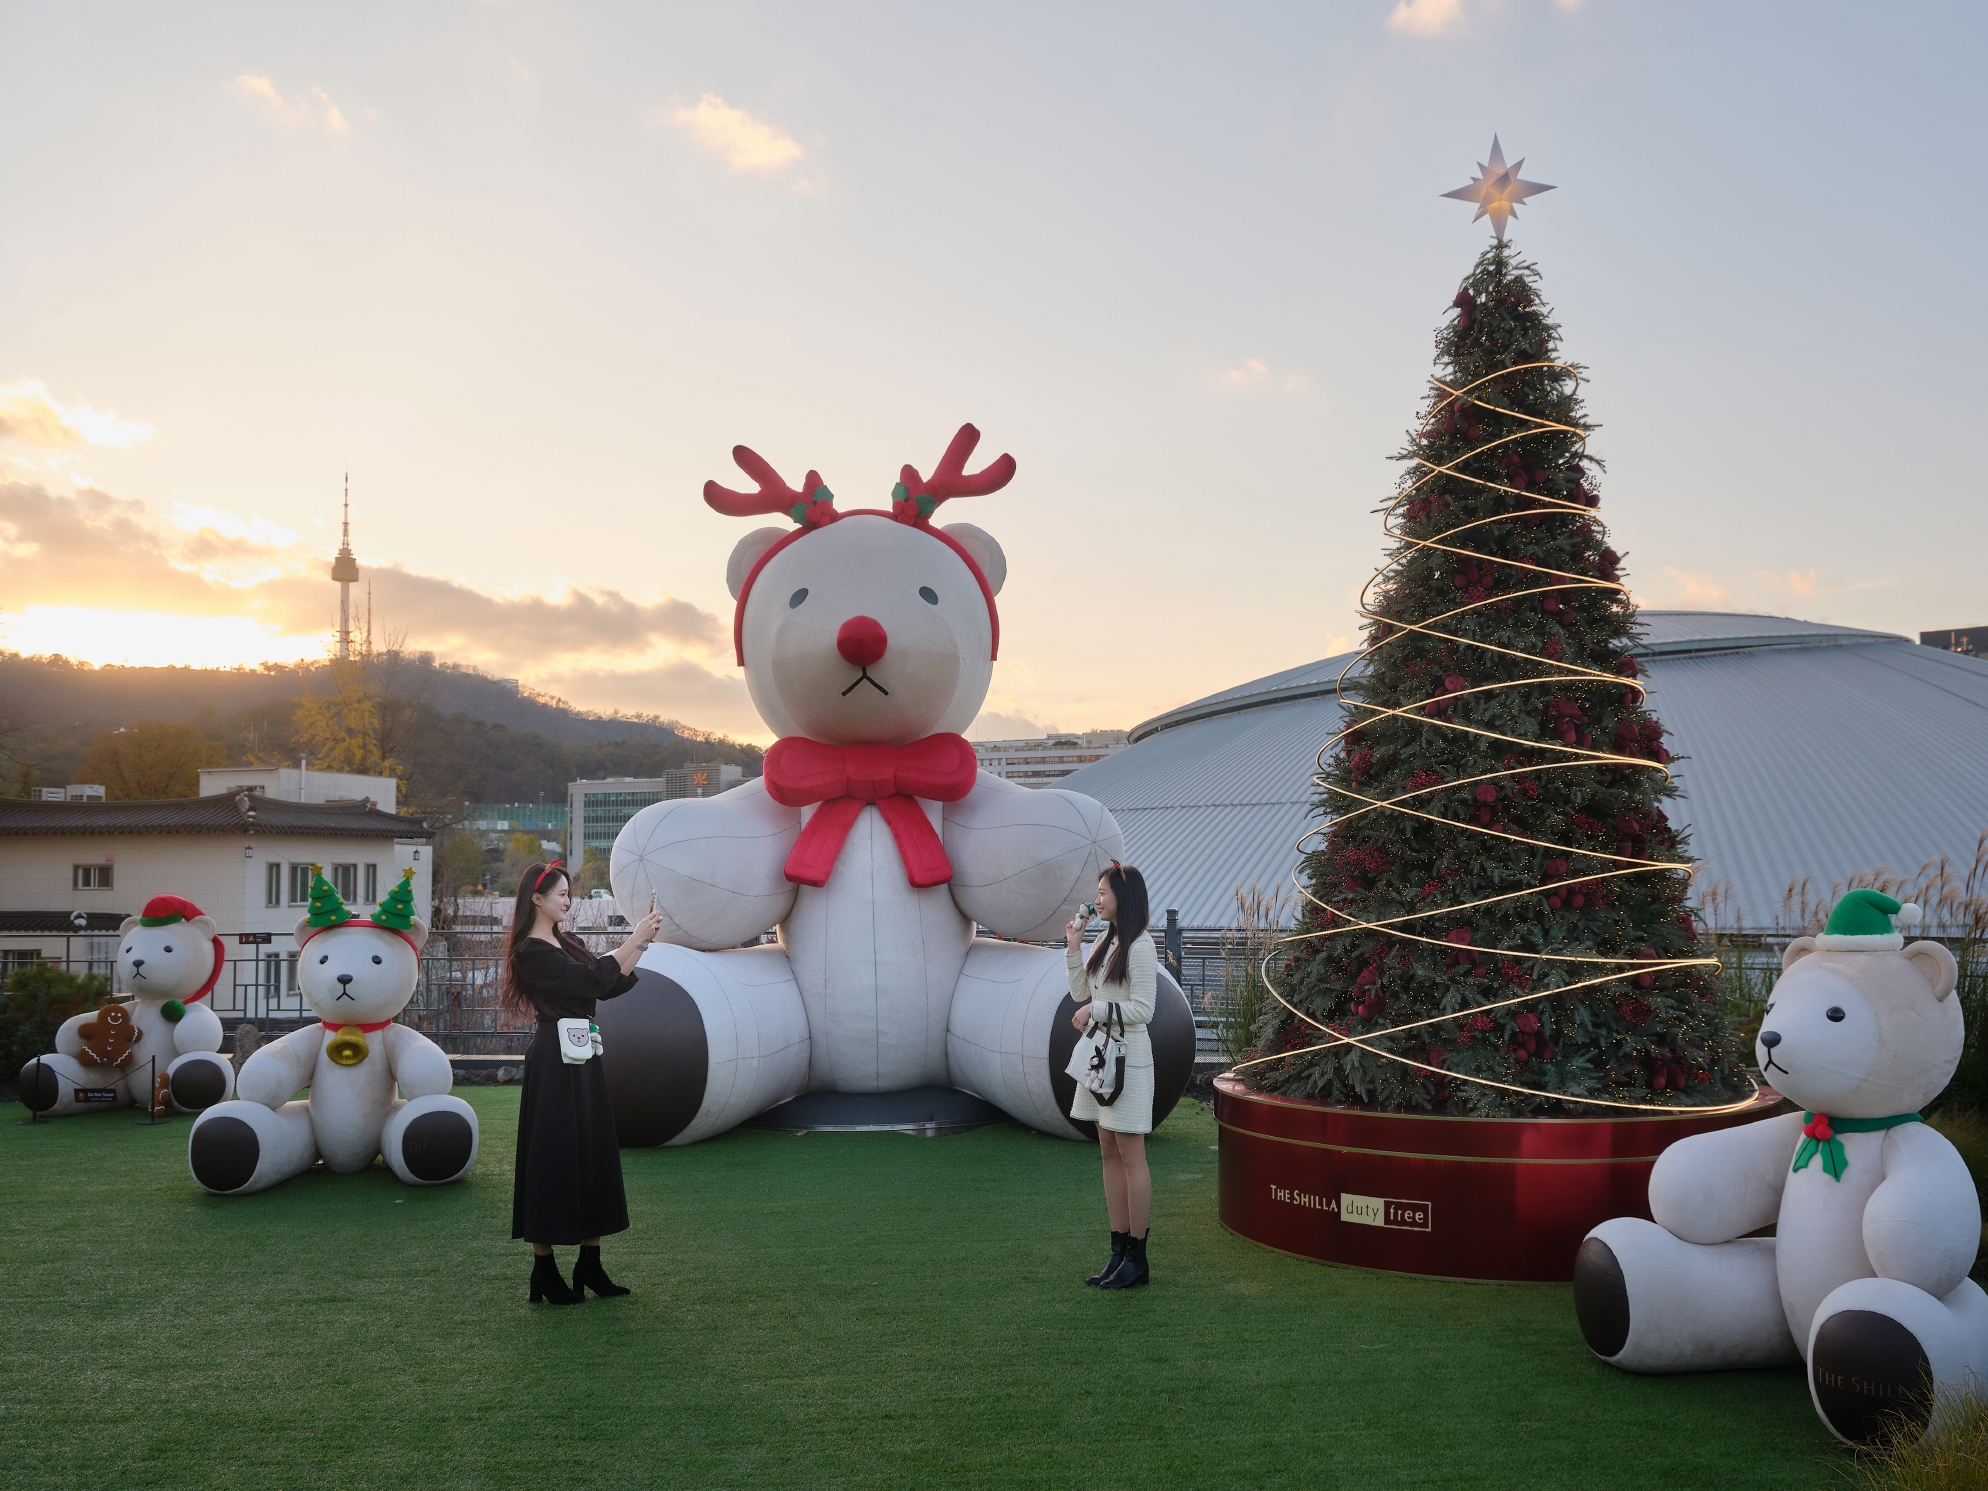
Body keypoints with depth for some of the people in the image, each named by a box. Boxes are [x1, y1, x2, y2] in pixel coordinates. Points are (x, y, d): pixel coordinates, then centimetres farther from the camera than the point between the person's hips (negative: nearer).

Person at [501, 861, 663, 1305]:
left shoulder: (567, 943, 14)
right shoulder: (531, 951, -13)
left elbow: (612, 985, 11)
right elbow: (594, 981, -20)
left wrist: (641, 942, 3)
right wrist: (635, 939, -16)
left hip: (582, 1059, 9)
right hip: (554, 1063, -9)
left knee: (593, 1155, 10)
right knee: (554, 1156, -3)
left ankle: (590, 1265, 18)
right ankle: (544, 1272, 7)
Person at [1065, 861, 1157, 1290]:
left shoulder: (1140, 946, -13)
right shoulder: (1106, 940, 13)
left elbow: (1143, 1010, -17)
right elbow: (1081, 994, 16)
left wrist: (1097, 1009, -16)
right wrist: (1073, 948, 8)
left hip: (1127, 1057, -9)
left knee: (1130, 1157, -3)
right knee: (1109, 1154, 10)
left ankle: (1137, 1258, 4)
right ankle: (1118, 1253, 16)